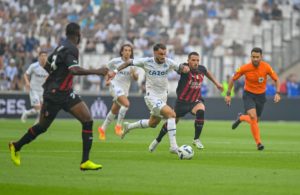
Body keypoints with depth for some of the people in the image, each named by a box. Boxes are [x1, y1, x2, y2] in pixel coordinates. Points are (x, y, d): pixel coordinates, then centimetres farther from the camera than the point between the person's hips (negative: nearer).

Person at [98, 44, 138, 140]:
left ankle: (102, 129, 31)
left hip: (125, 89, 5)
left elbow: (136, 78, 5)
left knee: (114, 111, 13)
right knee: (126, 104, -28)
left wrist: (133, 73, -16)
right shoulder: (115, 61, -6)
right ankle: (118, 126, -16)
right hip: (115, 86, -5)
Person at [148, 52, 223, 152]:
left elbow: (207, 72, 17)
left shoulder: (201, 69, -8)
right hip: (182, 101, -2)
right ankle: (157, 140, 40)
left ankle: (196, 139, -14)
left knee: (200, 111, -31)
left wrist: (216, 83, 20)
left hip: (196, 100, 2)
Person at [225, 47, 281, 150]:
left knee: (255, 120, 10)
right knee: (253, 117, -24)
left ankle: (241, 118, 43)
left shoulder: (266, 67, -16)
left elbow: (276, 80, -3)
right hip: (248, 94, -3)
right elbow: (233, 79, -3)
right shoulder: (245, 68, -18)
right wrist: (228, 94, -5)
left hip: (261, 95, 3)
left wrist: (277, 93, -18)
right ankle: (258, 143, -16)